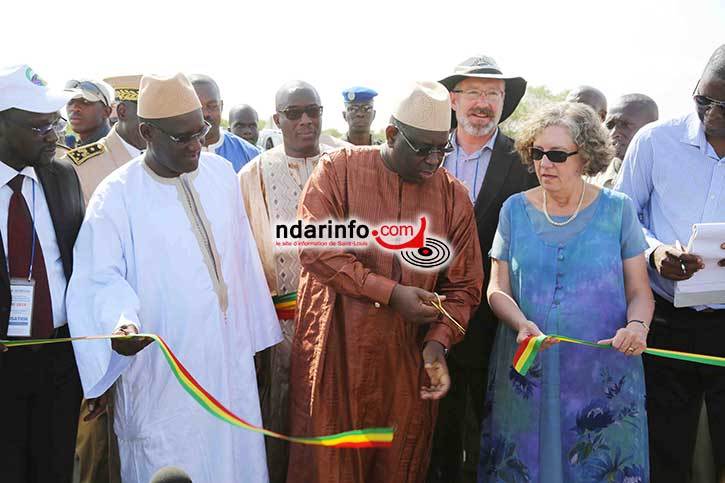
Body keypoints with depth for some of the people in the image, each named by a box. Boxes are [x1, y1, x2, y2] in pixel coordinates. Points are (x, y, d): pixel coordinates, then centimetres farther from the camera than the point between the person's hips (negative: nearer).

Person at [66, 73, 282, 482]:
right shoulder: (116, 196, -11)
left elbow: (242, 259, 9)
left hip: (230, 359, 5)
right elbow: (102, 278, -12)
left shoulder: (221, 173, 4)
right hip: (163, 375, -4)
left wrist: (253, 338, 12)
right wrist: (121, 321, -33)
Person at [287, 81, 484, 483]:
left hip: (409, 364, 3)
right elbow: (314, 247, -14)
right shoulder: (338, 170, -3)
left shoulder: (454, 196, 5)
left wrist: (438, 342, -12)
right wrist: (391, 293, -18)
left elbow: (463, 286, 5)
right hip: (335, 358, -2)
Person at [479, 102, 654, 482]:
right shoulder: (515, 209, 4)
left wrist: (637, 326, -18)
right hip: (526, 375, 1)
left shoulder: (618, 210, 1)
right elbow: (497, 289, 2)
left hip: (603, 376, -1)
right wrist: (522, 324, -17)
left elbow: (639, 291, 3)